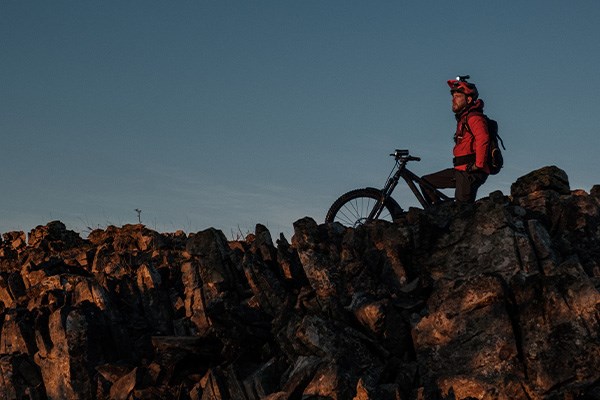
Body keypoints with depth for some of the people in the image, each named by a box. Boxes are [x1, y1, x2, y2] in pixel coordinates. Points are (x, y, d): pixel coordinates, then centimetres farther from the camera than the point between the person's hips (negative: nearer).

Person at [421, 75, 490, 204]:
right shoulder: (462, 119, 22)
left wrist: (478, 165, -24)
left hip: (470, 173, -10)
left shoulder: (474, 117, -12)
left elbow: (483, 139, -24)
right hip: (461, 170, 10)